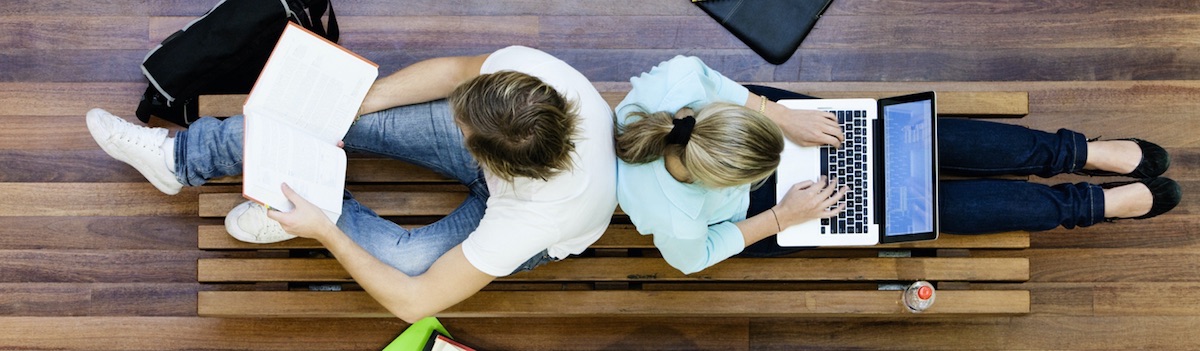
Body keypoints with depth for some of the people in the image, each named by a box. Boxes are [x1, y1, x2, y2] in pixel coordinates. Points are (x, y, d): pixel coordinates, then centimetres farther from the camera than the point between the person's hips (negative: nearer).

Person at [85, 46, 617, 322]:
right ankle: (180, 157, 8)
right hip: (504, 148, 4)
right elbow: (455, 70, -12)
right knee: (350, 116, -11)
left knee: (402, 258, -30)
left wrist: (323, 231, -29)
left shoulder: (529, 220, -44)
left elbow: (413, 302, -33)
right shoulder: (525, 66, -36)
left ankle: (324, 215, 7)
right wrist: (352, 104, -17)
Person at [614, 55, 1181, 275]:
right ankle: (1101, 203, 12)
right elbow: (692, 258, -19)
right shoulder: (674, 218, -41)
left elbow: (708, 77, -12)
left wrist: (784, 117, -17)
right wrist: (782, 217, -18)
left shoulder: (673, 85, -35)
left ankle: (1082, 152, 15)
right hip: (748, 212, -4)